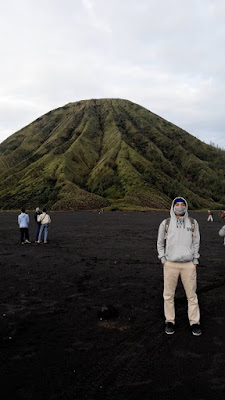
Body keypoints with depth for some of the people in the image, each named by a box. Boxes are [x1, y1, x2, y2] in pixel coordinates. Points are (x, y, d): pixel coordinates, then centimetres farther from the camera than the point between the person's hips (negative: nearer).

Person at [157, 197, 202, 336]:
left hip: (189, 264, 0)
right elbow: (160, 243, 10)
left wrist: (195, 261, 5)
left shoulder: (193, 223, 4)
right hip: (170, 264, 0)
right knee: (169, 295, 7)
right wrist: (163, 260, 3)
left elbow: (196, 242, 10)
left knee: (192, 294, 5)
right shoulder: (165, 224, 1)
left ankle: (195, 322, 20)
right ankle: (170, 321, 22)